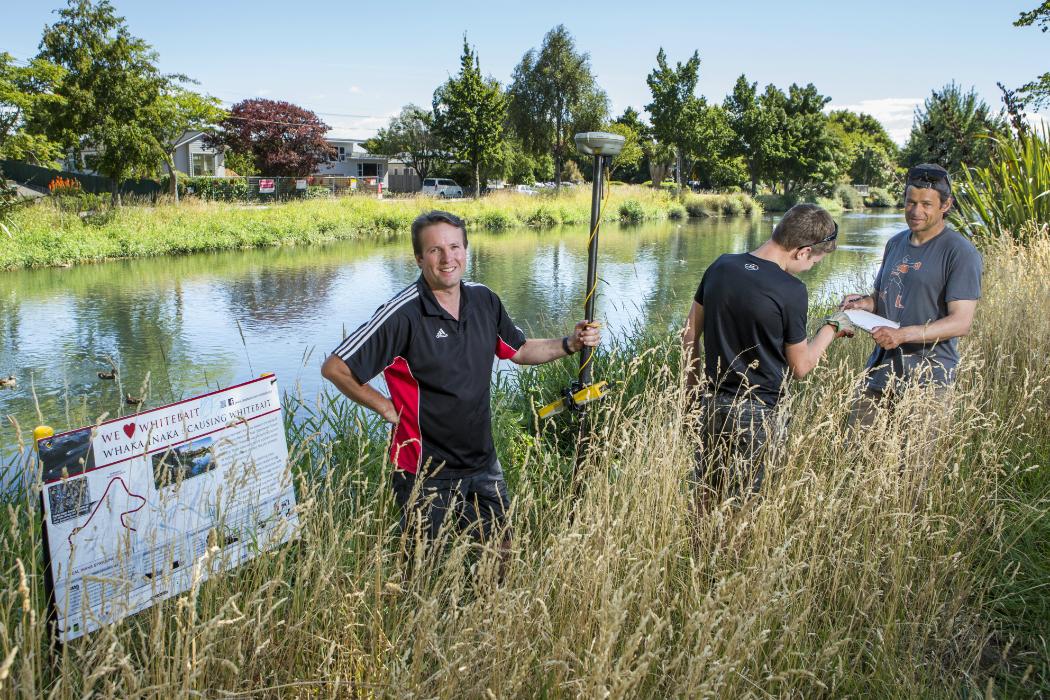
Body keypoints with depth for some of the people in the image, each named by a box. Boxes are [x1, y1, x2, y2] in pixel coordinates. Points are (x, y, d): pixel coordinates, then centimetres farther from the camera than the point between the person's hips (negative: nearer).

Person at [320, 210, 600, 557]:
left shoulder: (484, 300, -1)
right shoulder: (403, 314, -21)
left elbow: (519, 350, 15)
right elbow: (334, 368, -17)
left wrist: (570, 344, 2)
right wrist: (386, 407, -14)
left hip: (483, 465, 6)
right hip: (426, 474, -5)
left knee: (504, 555, 22)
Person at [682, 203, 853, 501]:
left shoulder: (720, 266, 0)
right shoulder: (791, 290, -17)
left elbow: (690, 334, 8)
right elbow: (800, 366, -7)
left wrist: (693, 381, 20)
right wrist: (832, 327, 8)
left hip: (714, 401, 6)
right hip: (756, 412, -6)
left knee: (705, 495, 18)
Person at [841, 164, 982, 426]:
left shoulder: (961, 252, -9)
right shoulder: (896, 243, 13)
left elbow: (961, 322, -16)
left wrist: (903, 335, -27)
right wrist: (864, 302, 0)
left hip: (927, 377, -6)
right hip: (881, 369, 6)